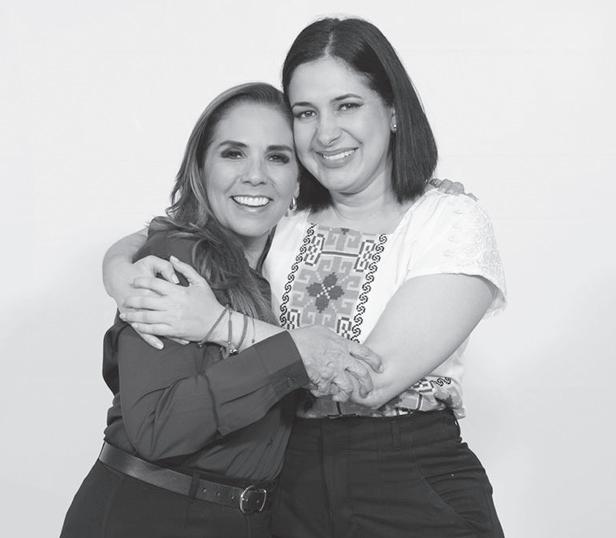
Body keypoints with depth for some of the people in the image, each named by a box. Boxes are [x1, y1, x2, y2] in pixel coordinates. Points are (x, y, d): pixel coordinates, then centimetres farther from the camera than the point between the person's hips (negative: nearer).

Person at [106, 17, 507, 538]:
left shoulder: (454, 221, -9)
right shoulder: (279, 226, 3)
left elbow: (376, 377, -20)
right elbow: (126, 251, 6)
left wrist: (220, 323, -19)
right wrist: (133, 289, -18)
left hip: (420, 494, -3)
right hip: (293, 490, 4)